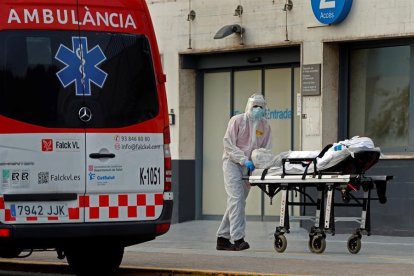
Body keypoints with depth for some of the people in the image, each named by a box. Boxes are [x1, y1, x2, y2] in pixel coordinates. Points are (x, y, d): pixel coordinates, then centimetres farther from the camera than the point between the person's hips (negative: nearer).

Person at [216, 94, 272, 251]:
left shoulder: (264, 125, 7)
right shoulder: (237, 121, -7)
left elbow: (266, 148, 8)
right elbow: (228, 145, -11)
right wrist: (244, 160, -21)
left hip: (249, 167, 6)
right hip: (232, 163, -6)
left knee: (238, 201, 7)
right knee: (236, 199, -15)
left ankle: (223, 238, 15)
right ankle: (238, 239, -20)